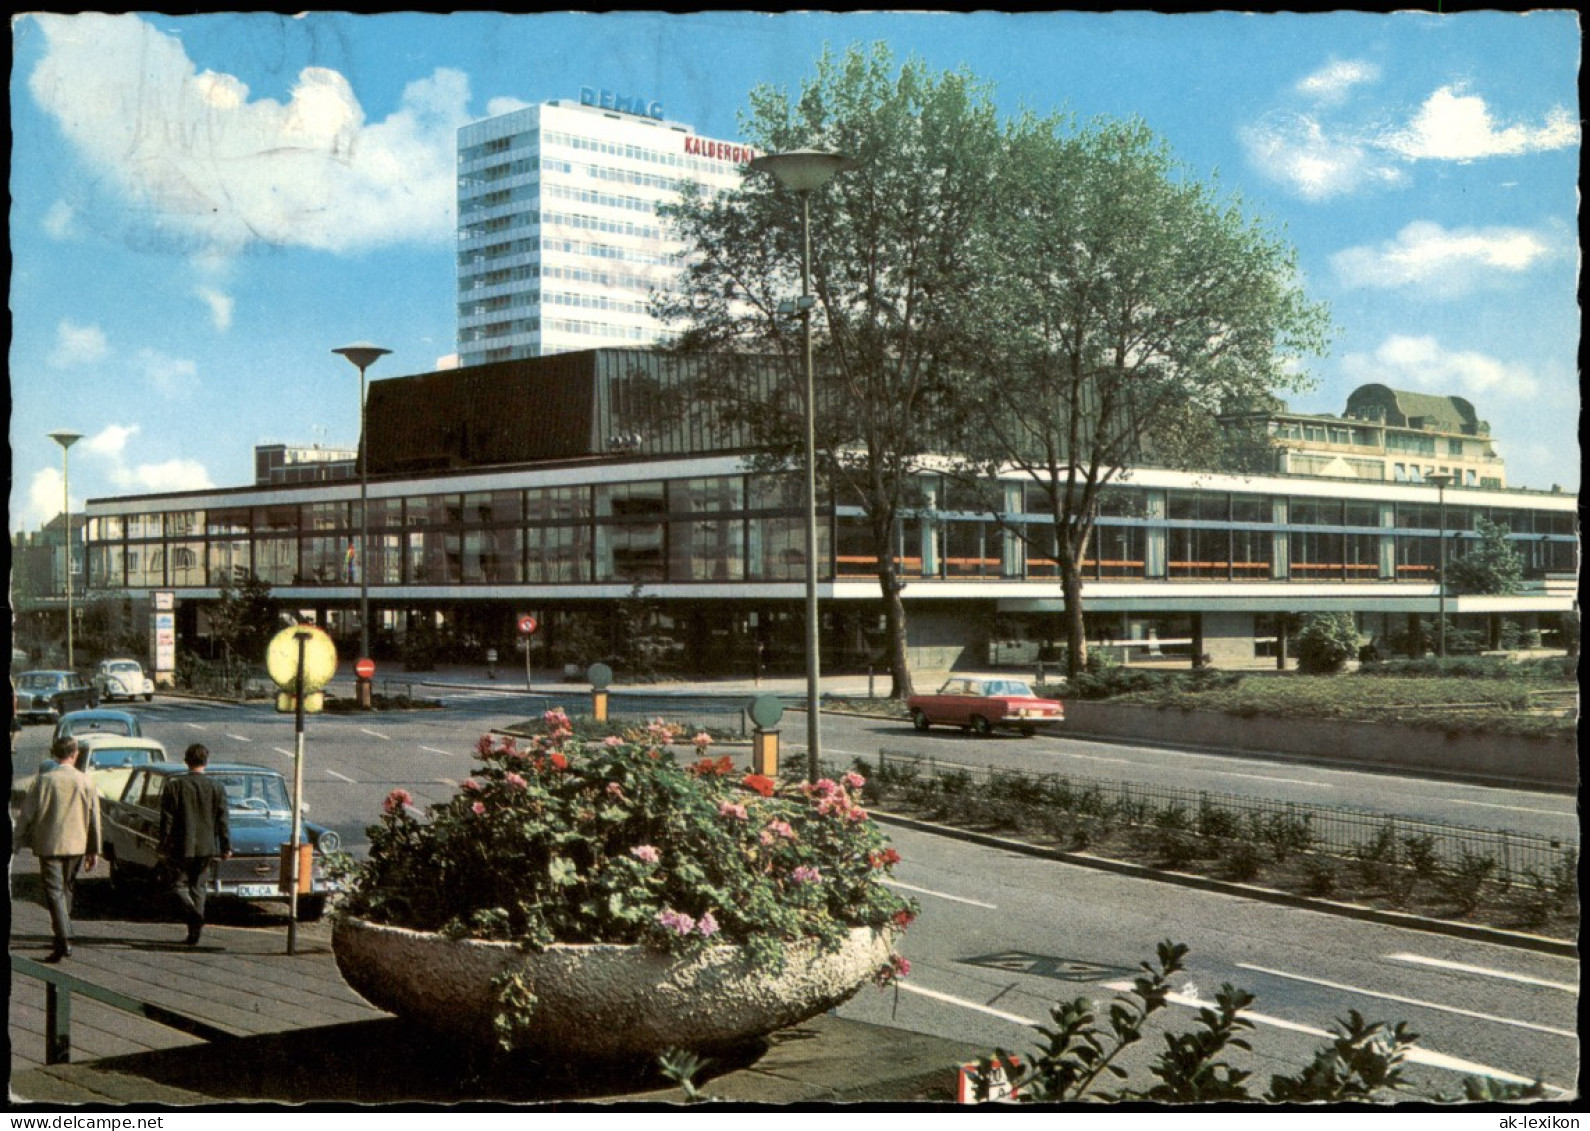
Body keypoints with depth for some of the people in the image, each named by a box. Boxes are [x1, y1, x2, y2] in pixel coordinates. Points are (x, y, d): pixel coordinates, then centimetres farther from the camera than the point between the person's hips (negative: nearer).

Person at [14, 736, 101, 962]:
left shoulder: (43, 779, -7)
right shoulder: (85, 781, 0)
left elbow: (27, 813, -5)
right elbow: (94, 818, 4)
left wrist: (19, 839, 7)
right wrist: (94, 850, 12)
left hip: (49, 844, -3)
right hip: (76, 845, 3)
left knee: (54, 892, -3)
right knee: (67, 889, 18)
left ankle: (64, 940, -15)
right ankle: (63, 935, 26)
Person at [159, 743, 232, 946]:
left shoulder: (174, 786, -6)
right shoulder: (217, 788, -1)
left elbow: (166, 820, -5)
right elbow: (222, 821, 1)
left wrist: (163, 847, 1)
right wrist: (226, 847, 8)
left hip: (180, 847, -2)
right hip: (206, 847, 2)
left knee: (179, 884, 9)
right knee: (198, 887, 12)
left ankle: (191, 910, -20)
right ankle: (194, 934, 10)